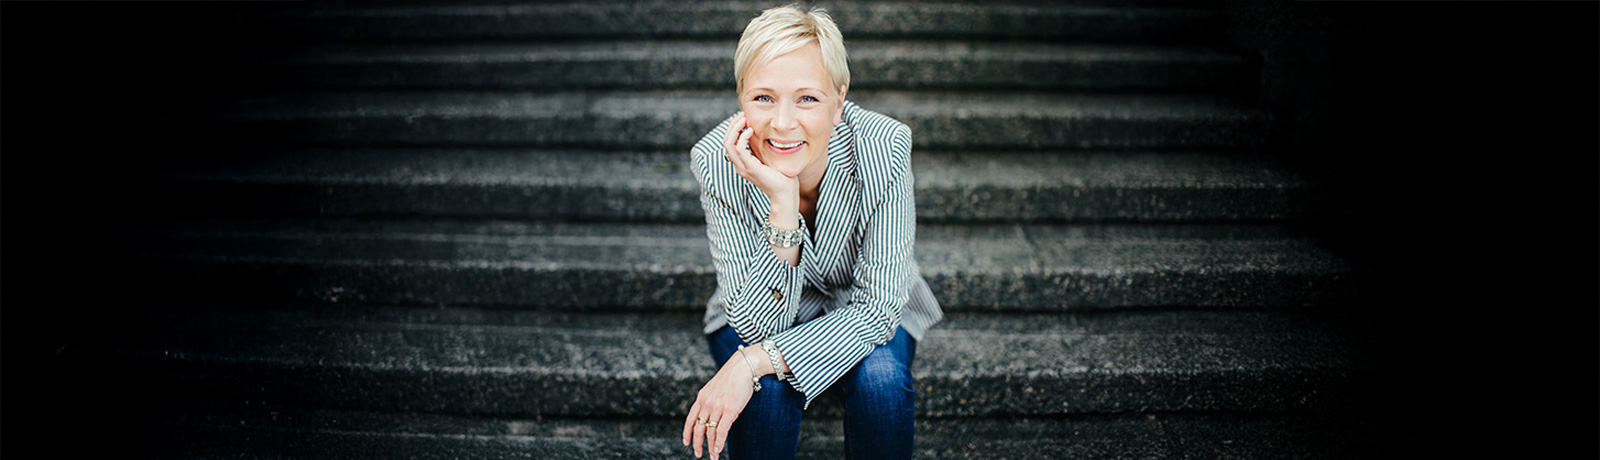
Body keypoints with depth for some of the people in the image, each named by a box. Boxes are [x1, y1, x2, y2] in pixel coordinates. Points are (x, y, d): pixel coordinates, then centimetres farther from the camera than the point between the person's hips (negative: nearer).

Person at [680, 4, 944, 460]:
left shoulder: (883, 147, -30)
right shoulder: (716, 162, -28)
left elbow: (877, 307, -25)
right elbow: (758, 324, -28)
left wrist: (754, 361, -37)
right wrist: (782, 202, -42)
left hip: (864, 315, 1)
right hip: (759, 315, 0)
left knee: (880, 375, -29)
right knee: (768, 386, -30)